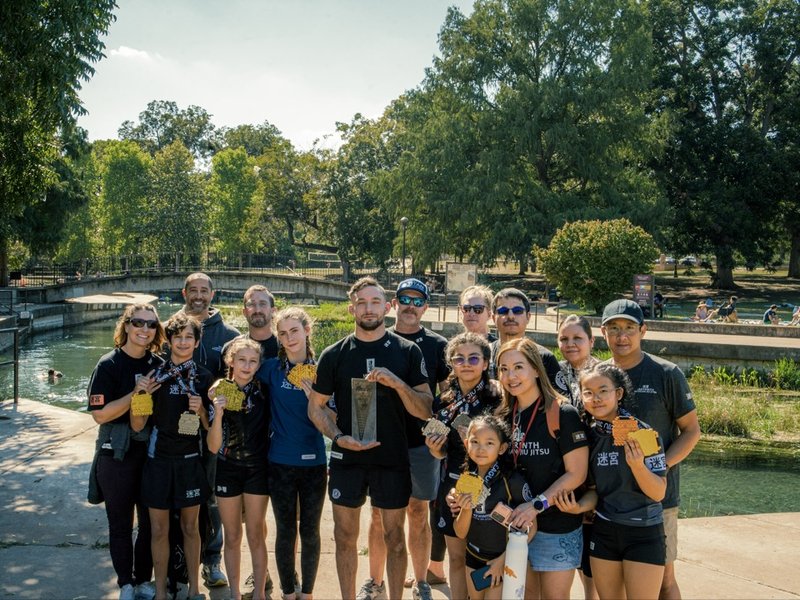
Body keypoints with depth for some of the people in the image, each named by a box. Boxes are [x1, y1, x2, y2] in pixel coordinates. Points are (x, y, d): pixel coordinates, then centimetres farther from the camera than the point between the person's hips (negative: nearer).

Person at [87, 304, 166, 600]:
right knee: (121, 523, 8)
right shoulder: (109, 365, -10)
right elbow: (100, 414, -17)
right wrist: (136, 394, -24)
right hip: (117, 456, -4)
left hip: (151, 453, 4)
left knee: (151, 522, 10)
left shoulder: (158, 364, 3)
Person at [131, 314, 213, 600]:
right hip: (159, 460, -1)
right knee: (159, 529, 7)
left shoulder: (204, 378, 0)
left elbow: (212, 426, 5)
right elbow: (138, 425, -4)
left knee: (190, 527, 13)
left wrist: (201, 410, -15)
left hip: (191, 460, 1)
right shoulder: (155, 376, -4)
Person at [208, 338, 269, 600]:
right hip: (228, 469, 0)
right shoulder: (219, 394, -7)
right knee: (232, 537, 10)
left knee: (256, 536, 6)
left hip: (257, 469, 0)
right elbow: (213, 447, -10)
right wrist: (218, 414, -25)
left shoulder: (262, 392, -5)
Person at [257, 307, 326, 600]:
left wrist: (312, 395, -18)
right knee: (285, 531, 10)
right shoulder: (272, 368, -3)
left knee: (310, 531, 10)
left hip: (314, 463, 0)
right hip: (281, 463, 0)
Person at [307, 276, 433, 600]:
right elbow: (316, 407, 6)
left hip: (393, 459, -1)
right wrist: (339, 437, -11)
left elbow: (426, 410, -4)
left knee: (394, 537, 9)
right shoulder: (334, 355, 0)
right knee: (345, 536, 11)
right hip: (346, 459, 1)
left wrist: (398, 383, -21)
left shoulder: (407, 352, -2)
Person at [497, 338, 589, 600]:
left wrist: (538, 505, -21)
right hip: (517, 522, 6)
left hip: (557, 528, -5)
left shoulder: (562, 413, -14)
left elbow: (576, 473, -15)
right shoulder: (507, 415, 4)